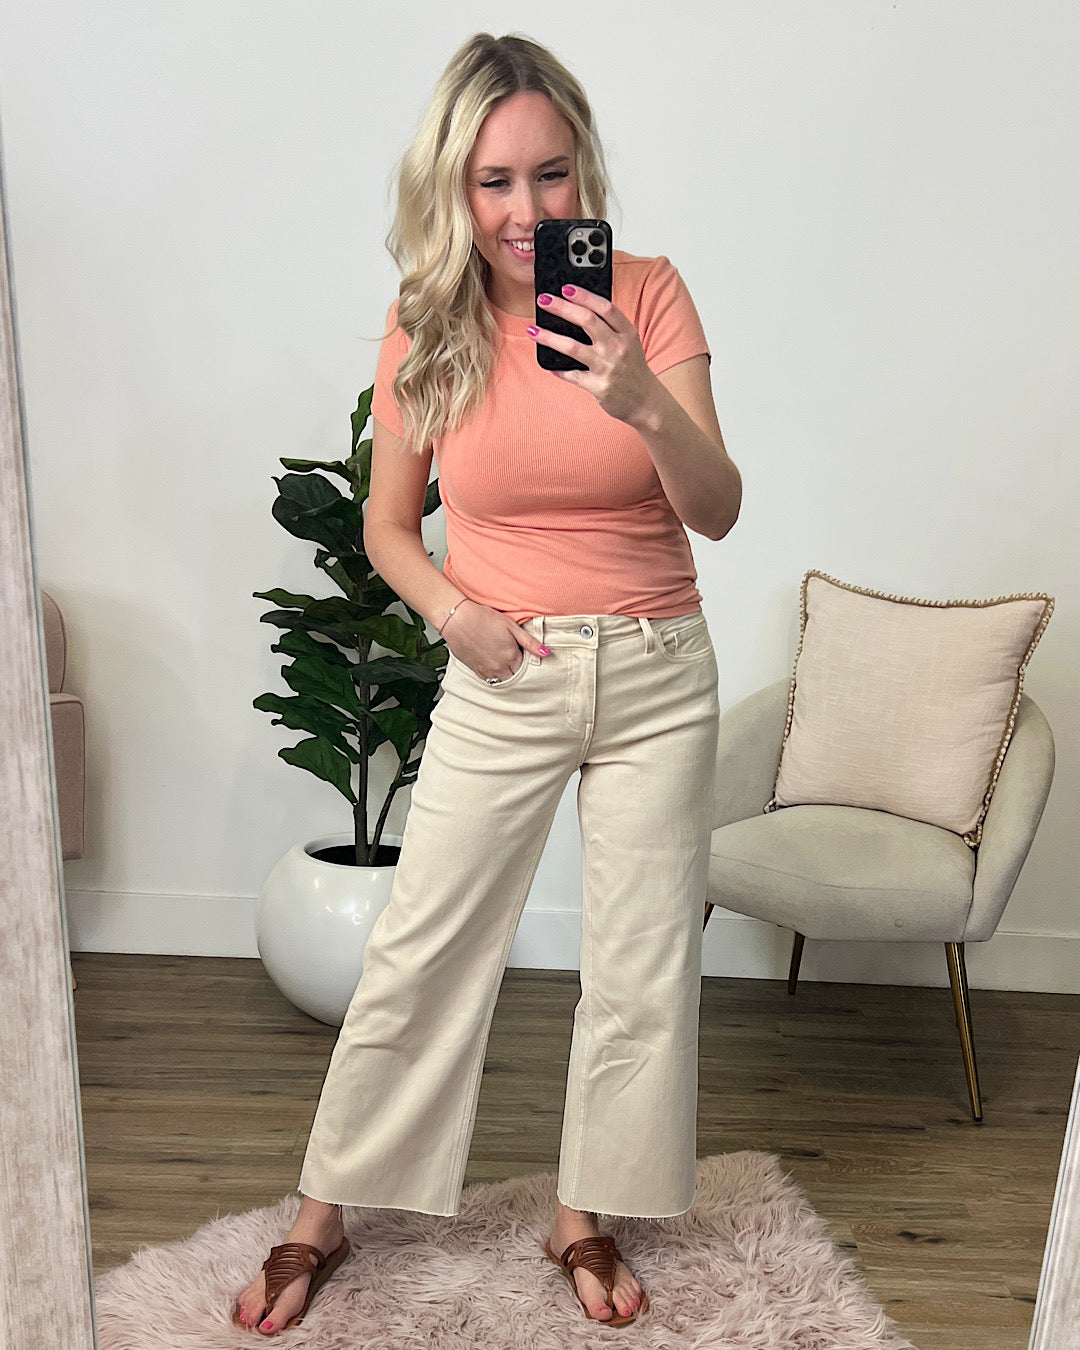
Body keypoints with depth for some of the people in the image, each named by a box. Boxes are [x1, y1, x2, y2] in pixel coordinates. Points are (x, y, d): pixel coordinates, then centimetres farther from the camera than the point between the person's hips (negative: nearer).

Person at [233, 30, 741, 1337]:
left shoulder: (649, 294, -6)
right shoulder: (423, 334, -4)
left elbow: (717, 512, -13)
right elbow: (387, 525, 7)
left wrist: (645, 403, -31)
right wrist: (453, 612, -11)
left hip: (655, 676, 1)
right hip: (502, 681, 0)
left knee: (642, 968, 9)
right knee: (416, 956, 6)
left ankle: (584, 1220, 32)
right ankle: (320, 1218, 28)